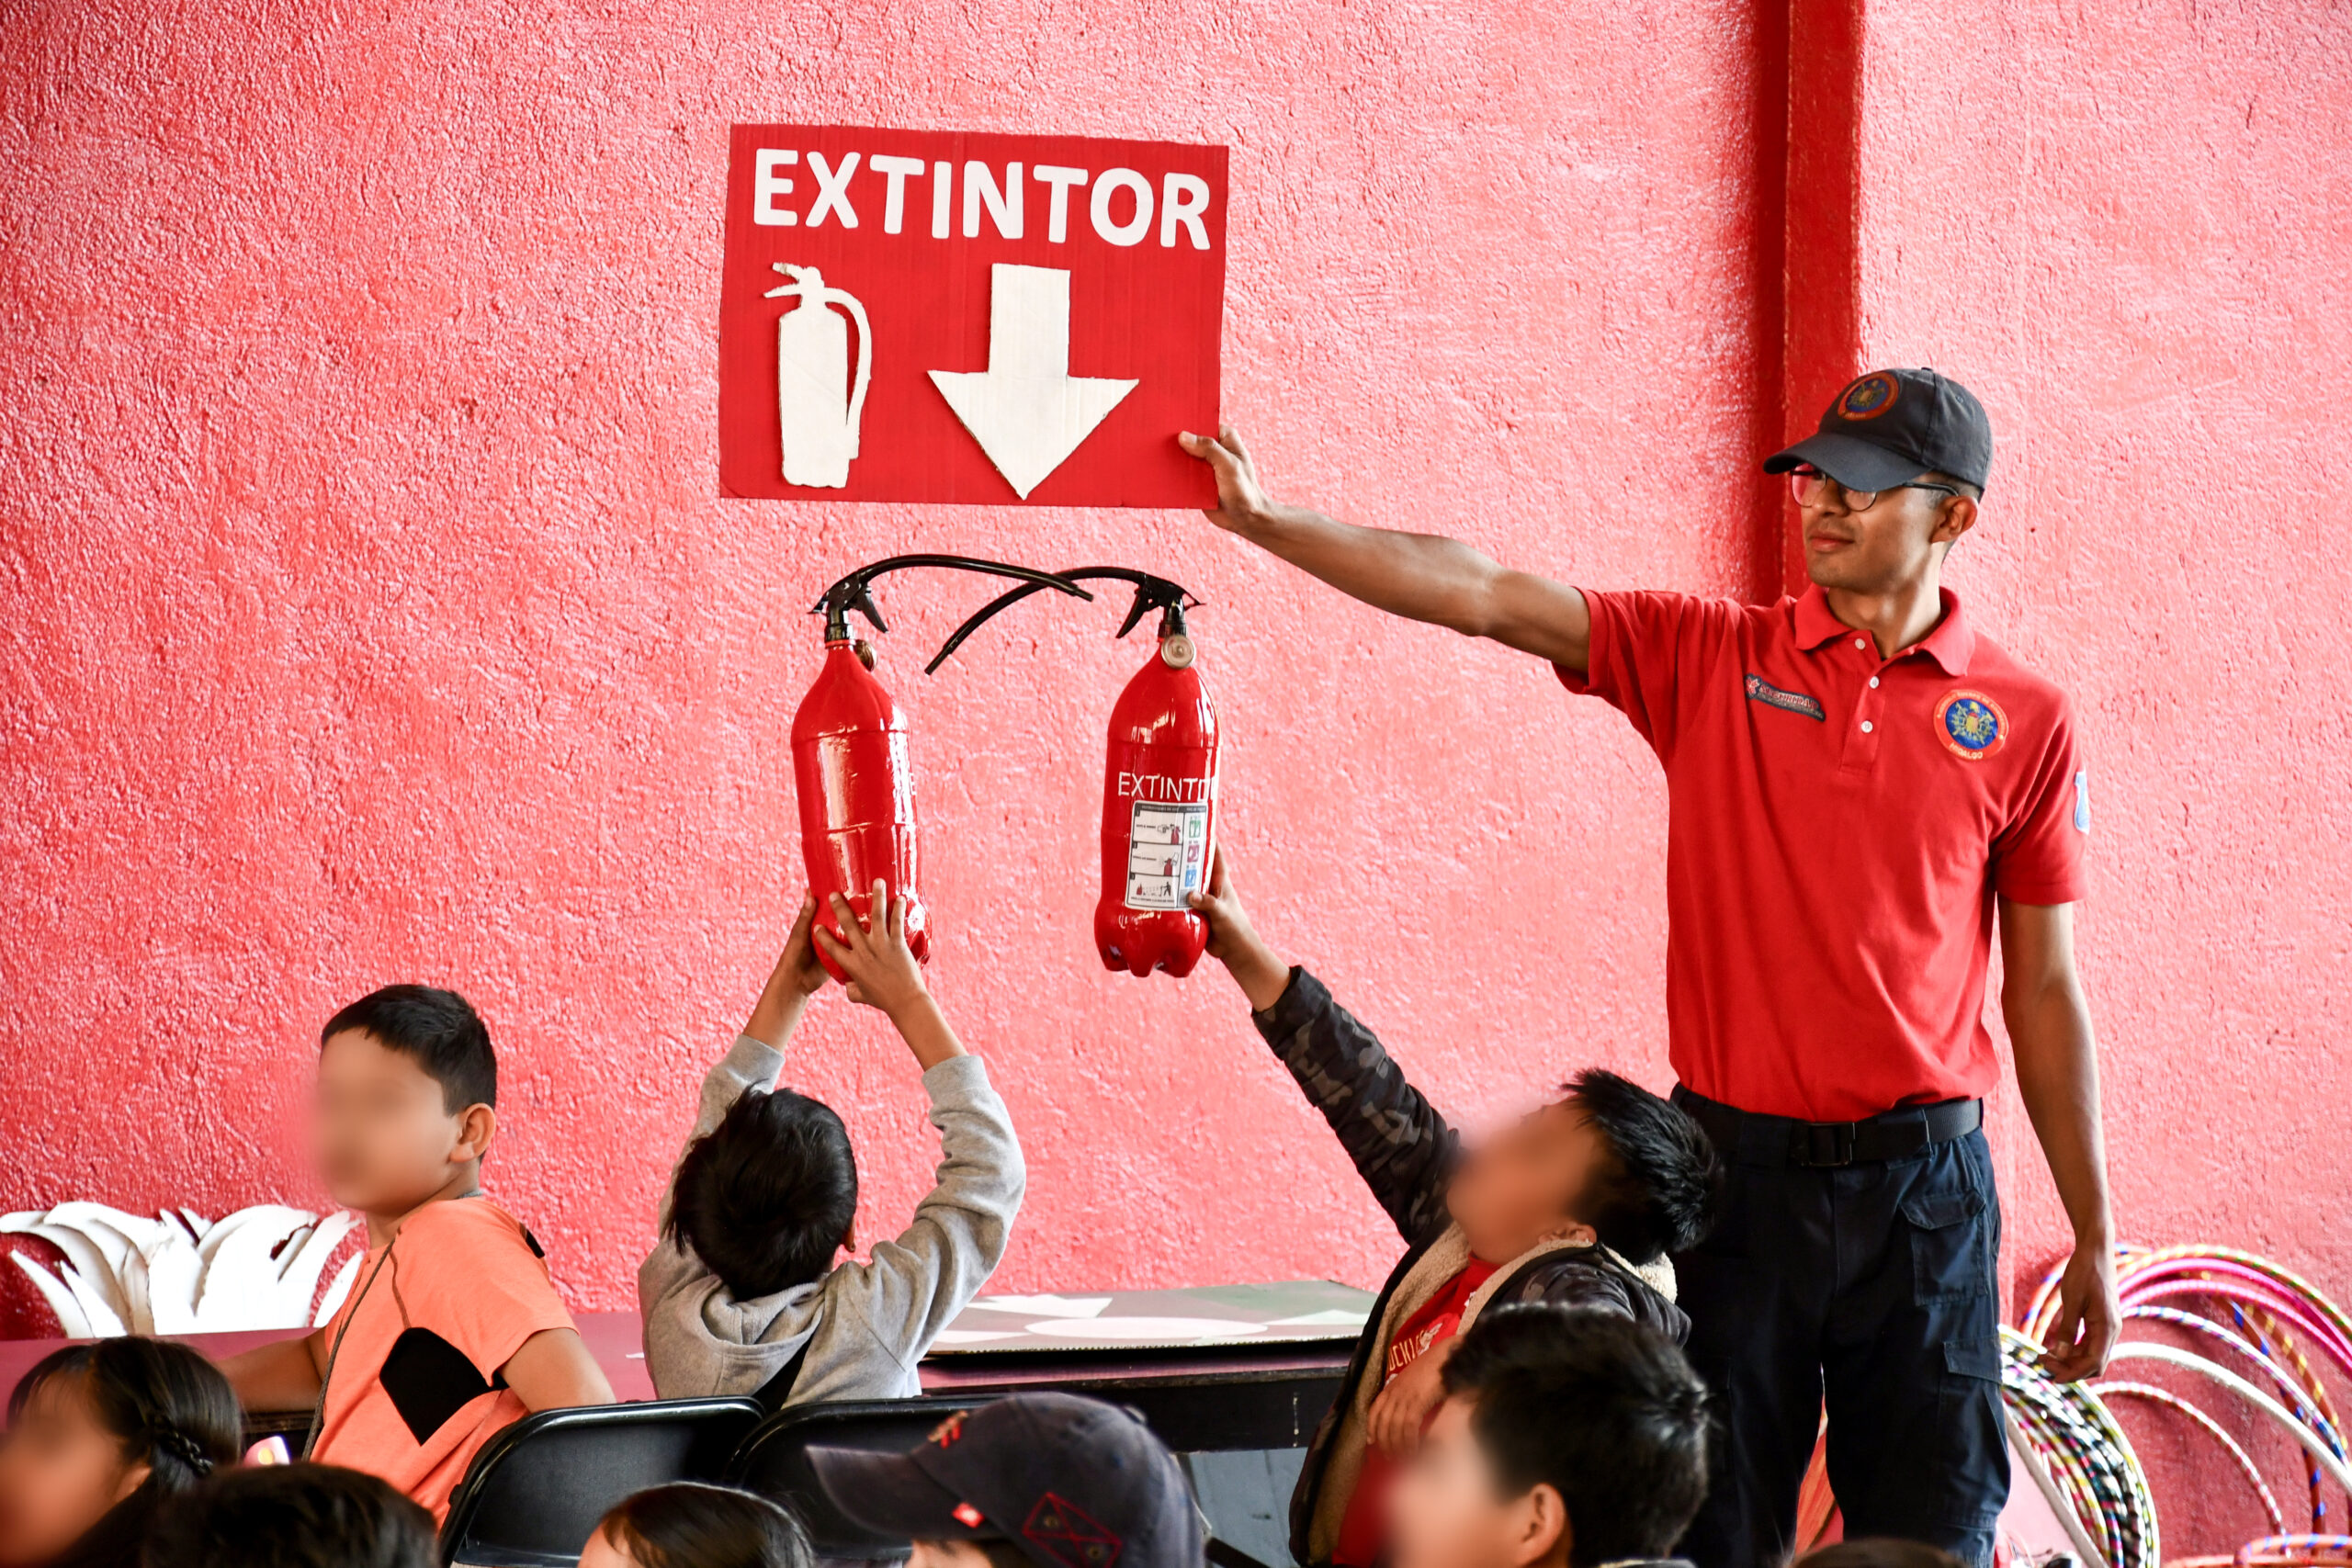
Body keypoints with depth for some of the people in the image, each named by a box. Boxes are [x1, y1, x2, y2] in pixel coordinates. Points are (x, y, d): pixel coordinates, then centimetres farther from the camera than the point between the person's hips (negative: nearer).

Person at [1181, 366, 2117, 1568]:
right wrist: (1267, 523, -14)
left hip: (1922, 1188, 0)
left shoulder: (2025, 724, 2)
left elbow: (2042, 991, 6)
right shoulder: (1710, 658, 3)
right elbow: (1482, 597, -4)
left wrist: (2094, 1240, 7)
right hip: (1737, 1167, 0)